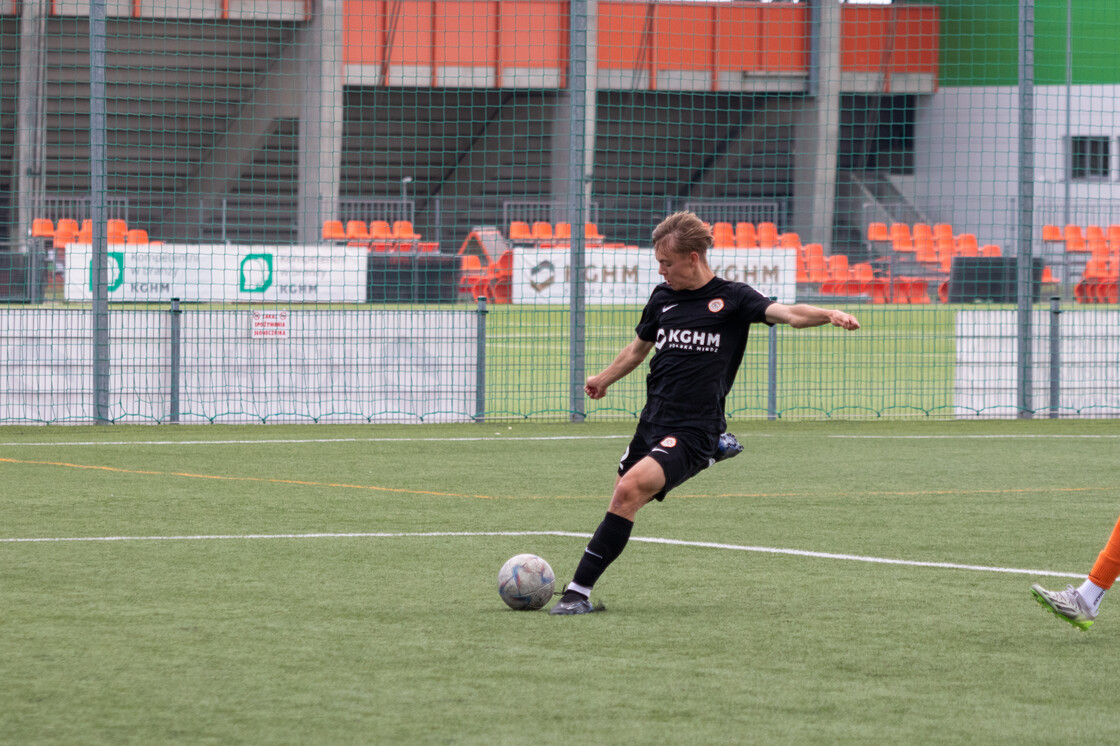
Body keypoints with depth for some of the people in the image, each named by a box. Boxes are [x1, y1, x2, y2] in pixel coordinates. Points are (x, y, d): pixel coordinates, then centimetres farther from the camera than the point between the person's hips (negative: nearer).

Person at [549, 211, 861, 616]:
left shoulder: (732, 298, -3)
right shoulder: (663, 297, 12)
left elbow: (788, 313, -17)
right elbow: (639, 347, 31)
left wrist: (829, 315, -35)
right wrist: (604, 379, 43)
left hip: (693, 432, -10)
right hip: (651, 425, 10)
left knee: (630, 489, -22)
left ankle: (579, 592, -26)